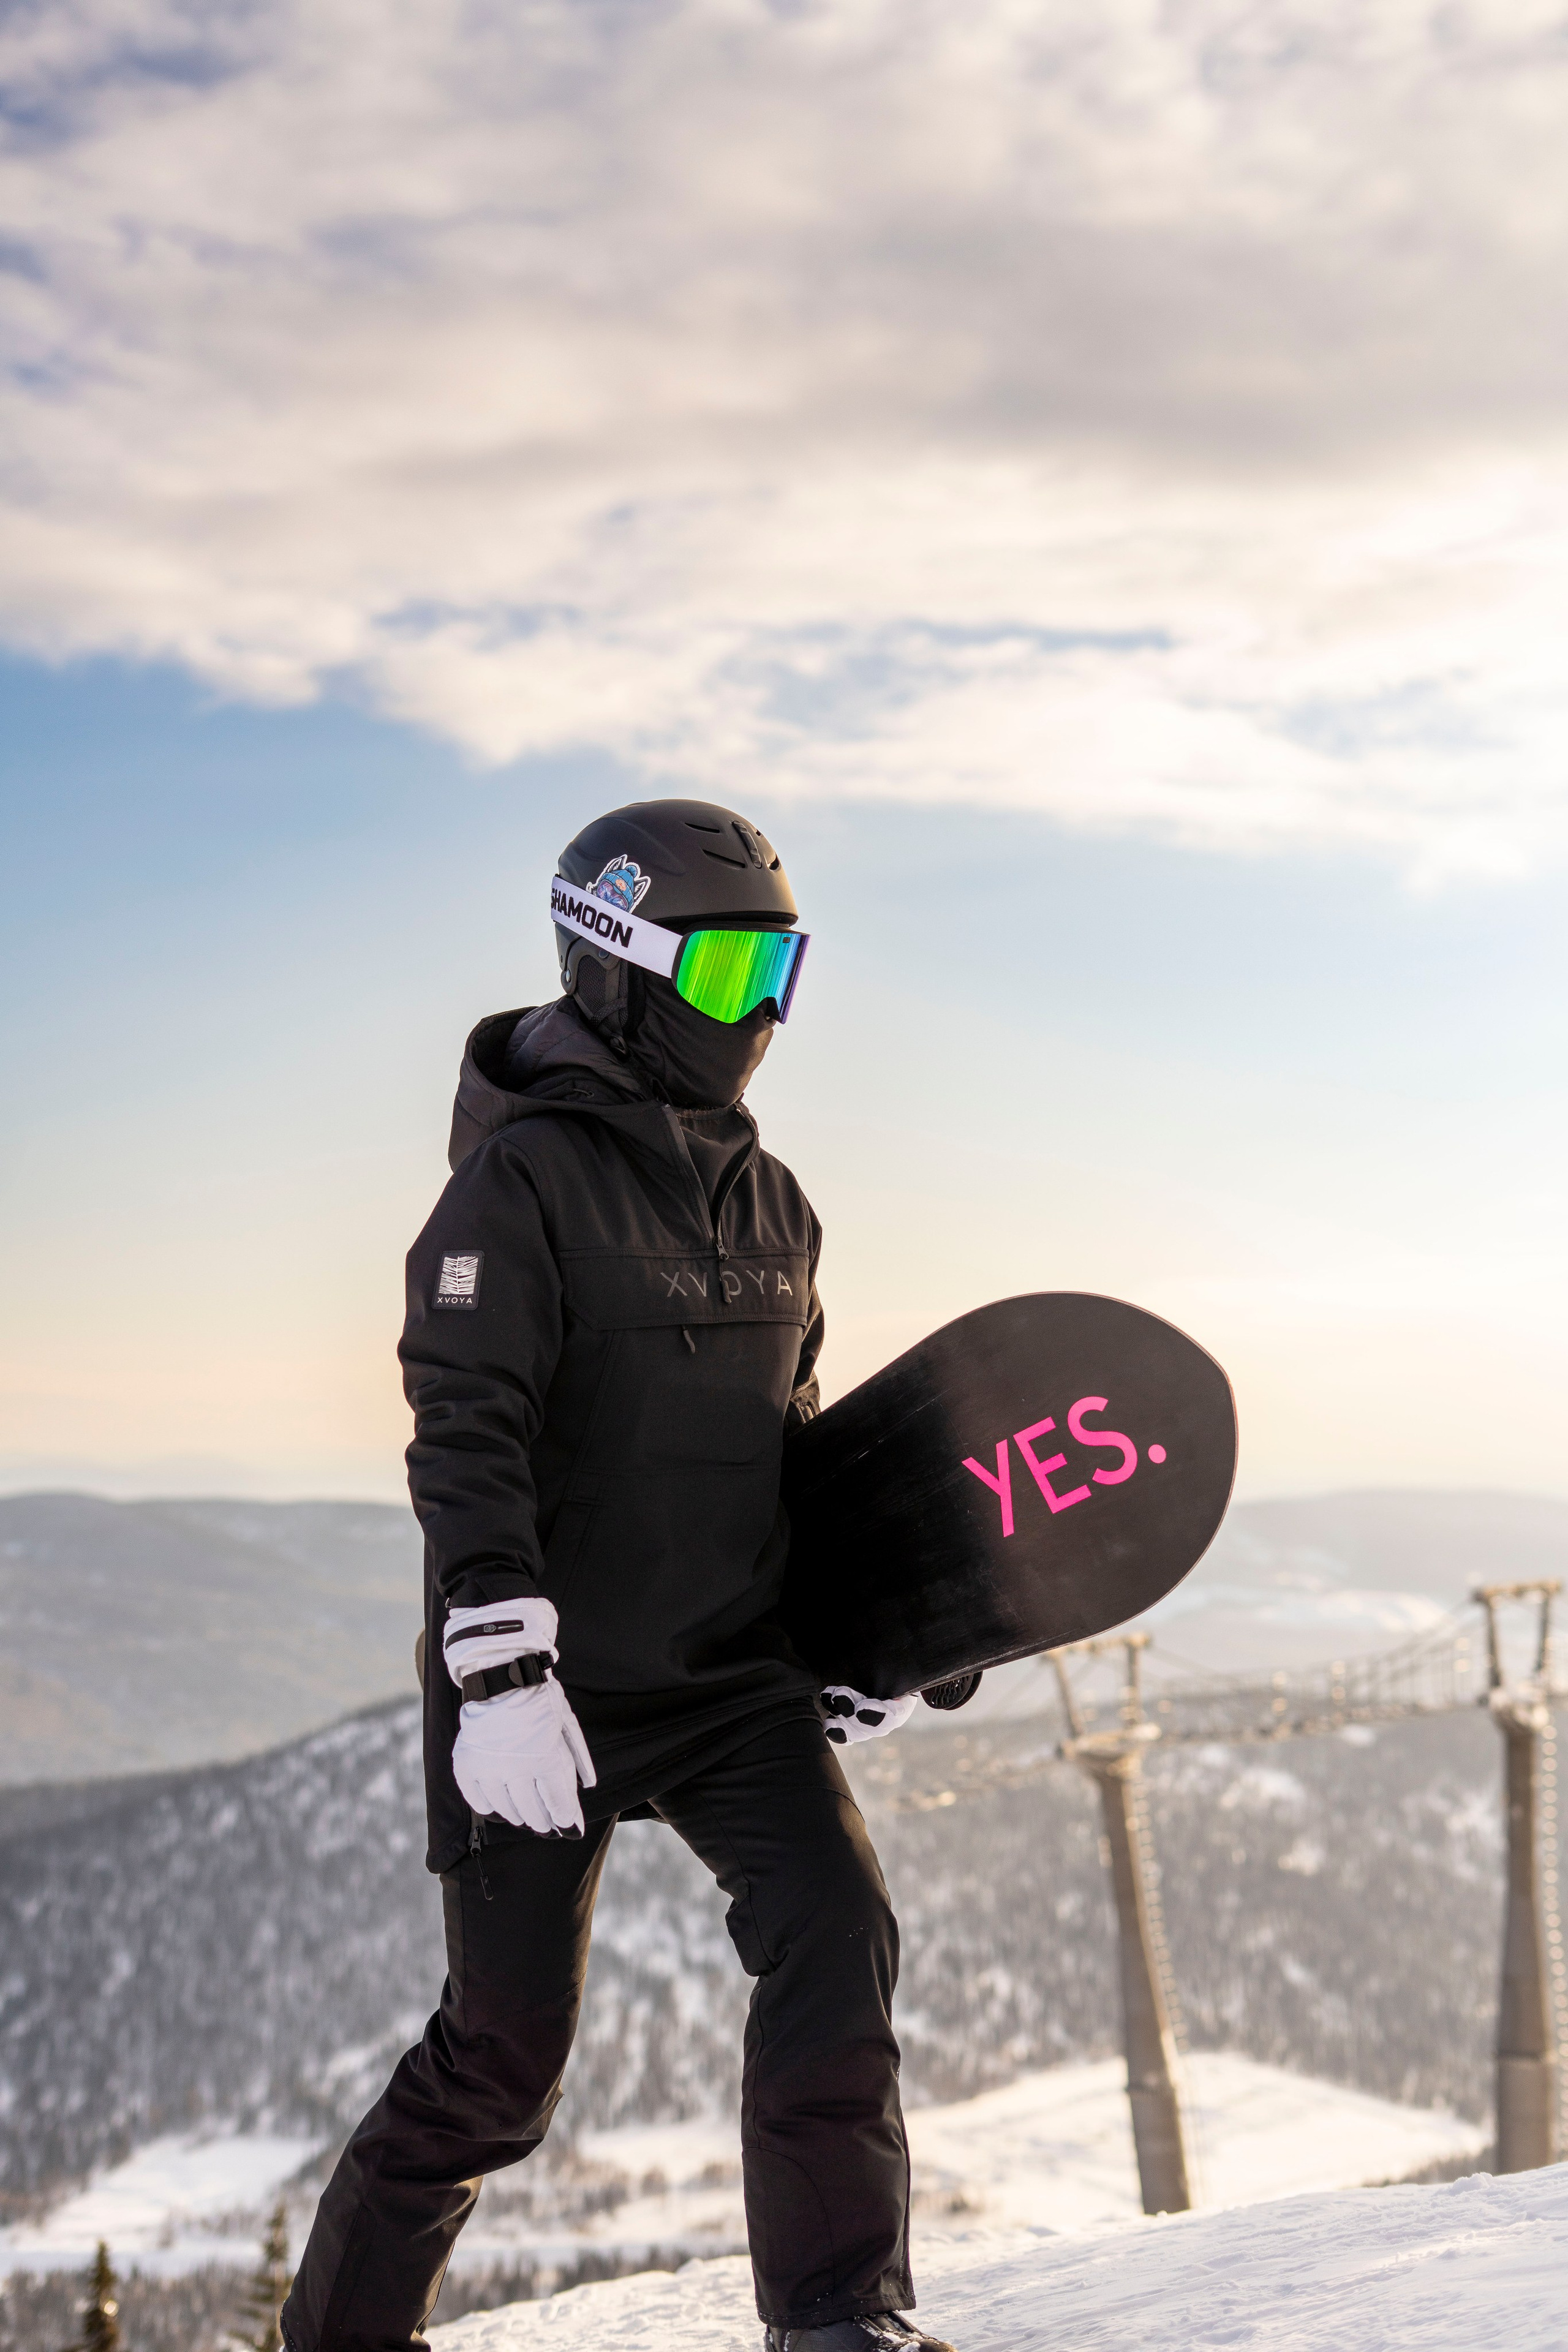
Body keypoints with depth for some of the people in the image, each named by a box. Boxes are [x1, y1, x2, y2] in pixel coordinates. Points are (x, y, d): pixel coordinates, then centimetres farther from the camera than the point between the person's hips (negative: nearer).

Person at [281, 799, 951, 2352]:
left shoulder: (768, 1201, 10)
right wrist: (501, 1673, -26)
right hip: (552, 1690, -6)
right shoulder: (523, 1180, -12)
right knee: (507, 2049, 2)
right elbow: (465, 1441, -19)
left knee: (837, 1927, -14)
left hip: (733, 1680, 6)